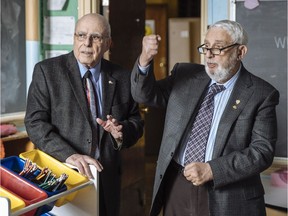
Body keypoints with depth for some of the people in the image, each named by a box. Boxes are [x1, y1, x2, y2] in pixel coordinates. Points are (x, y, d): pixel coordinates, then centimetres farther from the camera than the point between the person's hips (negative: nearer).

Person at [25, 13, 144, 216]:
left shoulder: (122, 78, 3)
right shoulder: (47, 70, -5)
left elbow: (136, 122, 10)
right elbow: (35, 122, -11)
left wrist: (121, 131, -13)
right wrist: (68, 154, -24)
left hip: (107, 177, 3)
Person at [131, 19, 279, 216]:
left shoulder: (262, 94, -7)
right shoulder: (185, 75, 6)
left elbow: (263, 150, -11)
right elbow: (145, 95, 5)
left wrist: (211, 170, -19)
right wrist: (145, 59, -14)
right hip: (176, 187, 4)